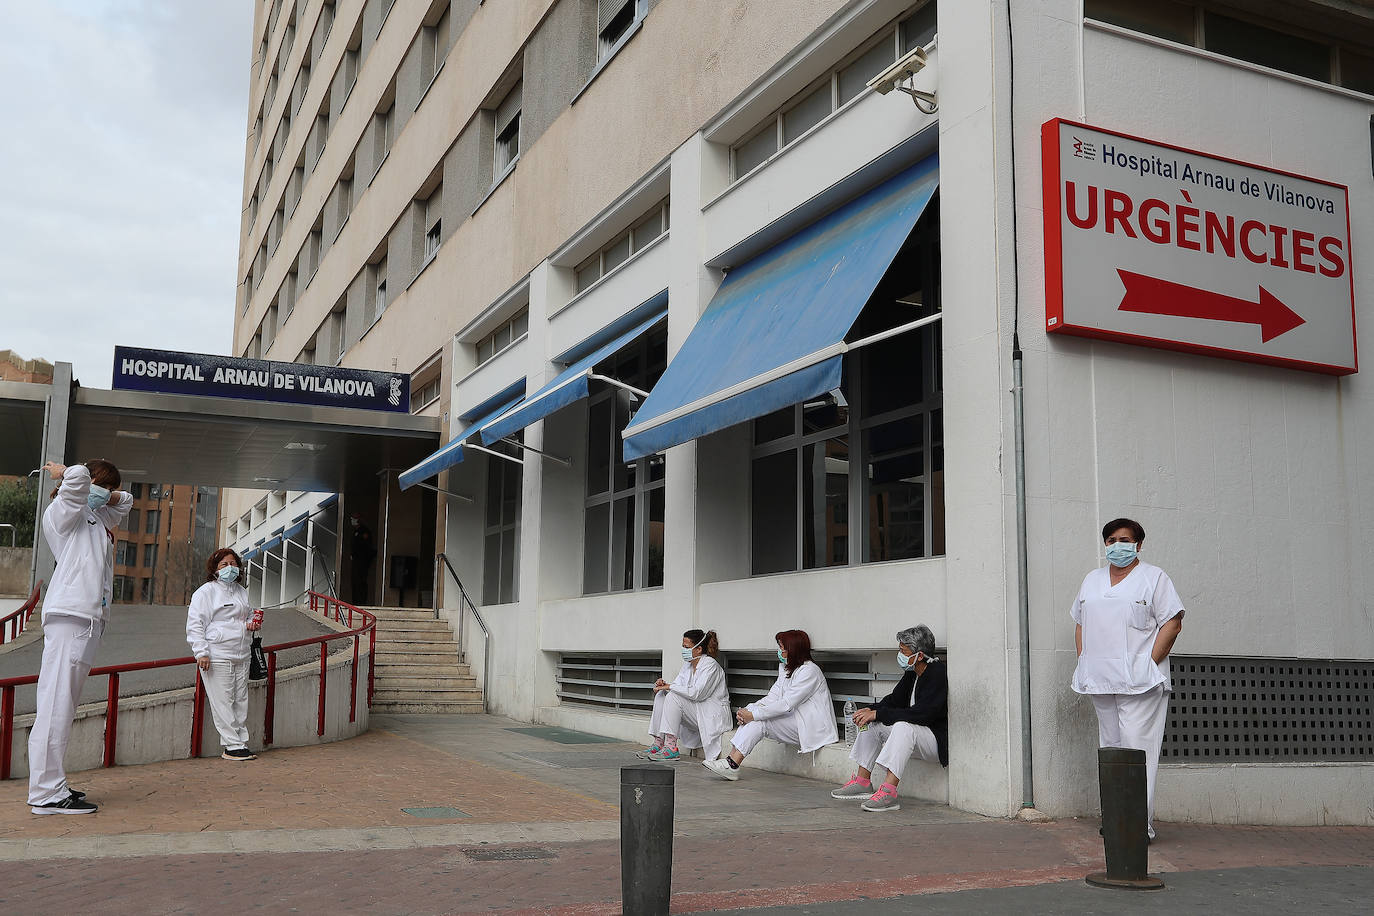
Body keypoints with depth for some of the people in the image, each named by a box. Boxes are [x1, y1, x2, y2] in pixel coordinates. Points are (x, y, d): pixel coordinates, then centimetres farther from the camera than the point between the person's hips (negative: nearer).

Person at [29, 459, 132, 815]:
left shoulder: (96, 518, 26)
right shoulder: (63, 513, 2)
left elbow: (124, 501, 42)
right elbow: (79, 475, -16)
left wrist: (107, 496, 20)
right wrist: (63, 474, 6)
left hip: (89, 618, 9)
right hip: (69, 615, -9)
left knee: (64, 704, 7)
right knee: (55, 702, -13)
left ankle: (52, 786, 8)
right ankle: (46, 793, -16)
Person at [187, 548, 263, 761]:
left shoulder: (241, 591, 18)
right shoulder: (206, 592, -3)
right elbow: (195, 624, -8)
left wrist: (252, 623, 10)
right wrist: (202, 653, -15)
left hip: (241, 656, 7)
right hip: (217, 657, -7)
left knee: (241, 701, 7)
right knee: (222, 702, -6)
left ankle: (241, 742, 13)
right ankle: (232, 746, -3)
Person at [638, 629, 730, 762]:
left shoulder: (710, 665, -15)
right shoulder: (688, 664, 11)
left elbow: (696, 693, -26)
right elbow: (678, 685, 10)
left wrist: (669, 687, -21)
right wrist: (664, 685, -12)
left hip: (713, 716, -9)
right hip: (695, 711, 9)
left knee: (673, 696, -25)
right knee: (661, 695, -5)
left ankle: (671, 747, -27)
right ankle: (658, 743, -9)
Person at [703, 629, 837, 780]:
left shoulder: (809, 670, -16)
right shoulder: (785, 669, 15)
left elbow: (786, 704, -23)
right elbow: (772, 697, 7)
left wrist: (753, 715, -22)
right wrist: (747, 711, -10)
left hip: (812, 729, -9)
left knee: (759, 721, -22)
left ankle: (732, 765, -24)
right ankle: (731, 759, -21)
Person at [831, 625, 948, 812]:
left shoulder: (938, 673, -22)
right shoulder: (911, 672, 6)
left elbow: (920, 714, -30)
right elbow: (895, 700, 11)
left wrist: (878, 714, -26)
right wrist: (871, 710, -10)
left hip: (938, 739, -10)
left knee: (903, 727, -35)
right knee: (870, 723, 4)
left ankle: (888, 792, -39)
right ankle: (862, 781, 6)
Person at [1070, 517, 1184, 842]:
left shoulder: (1153, 577, 2)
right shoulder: (1092, 580, 19)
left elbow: (1172, 622, -5)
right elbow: (1080, 624, 22)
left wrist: (1150, 663, -12)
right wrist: (1084, 663, 9)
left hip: (1138, 681, -6)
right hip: (1100, 681, 6)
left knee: (1137, 750, -10)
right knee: (1110, 749, 9)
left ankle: (1141, 824, -8)